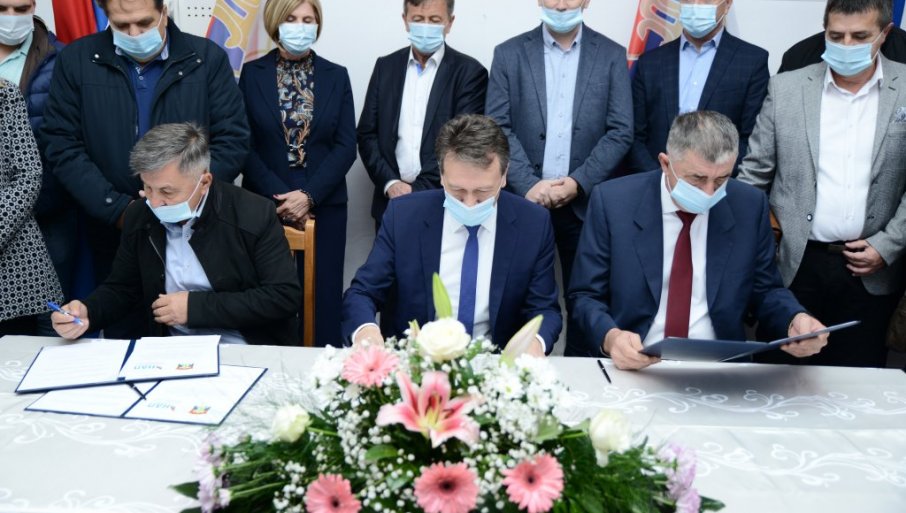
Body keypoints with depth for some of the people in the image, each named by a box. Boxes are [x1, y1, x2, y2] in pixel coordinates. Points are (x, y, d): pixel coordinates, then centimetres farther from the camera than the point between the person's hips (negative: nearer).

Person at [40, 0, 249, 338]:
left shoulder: (207, 59, -2)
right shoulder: (75, 61, 1)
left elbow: (232, 140, -5)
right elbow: (62, 145, -2)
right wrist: (118, 210, -13)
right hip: (113, 233, 1)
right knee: (123, 337, 13)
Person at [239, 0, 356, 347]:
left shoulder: (336, 76, 6)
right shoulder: (252, 74, 4)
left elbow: (346, 146, 0)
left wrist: (308, 196, -11)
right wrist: (279, 197, -11)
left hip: (324, 206, 1)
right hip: (266, 206, -1)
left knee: (322, 295, 1)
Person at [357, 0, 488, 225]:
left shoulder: (469, 72, -3)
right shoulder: (386, 66, 8)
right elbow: (367, 134, 7)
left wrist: (419, 189, -14)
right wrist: (390, 183, -7)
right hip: (392, 200, 3)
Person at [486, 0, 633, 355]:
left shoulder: (612, 55, 5)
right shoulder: (509, 54, 4)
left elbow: (620, 132, 0)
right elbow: (497, 128, -1)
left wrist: (579, 182, -11)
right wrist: (528, 184, -13)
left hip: (586, 202, 0)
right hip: (525, 200, 0)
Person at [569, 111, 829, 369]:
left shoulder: (750, 206, 0)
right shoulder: (612, 202, -6)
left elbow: (764, 290, 11)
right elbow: (585, 296, -3)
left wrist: (796, 320, -10)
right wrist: (610, 337, -23)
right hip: (630, 366, -2)